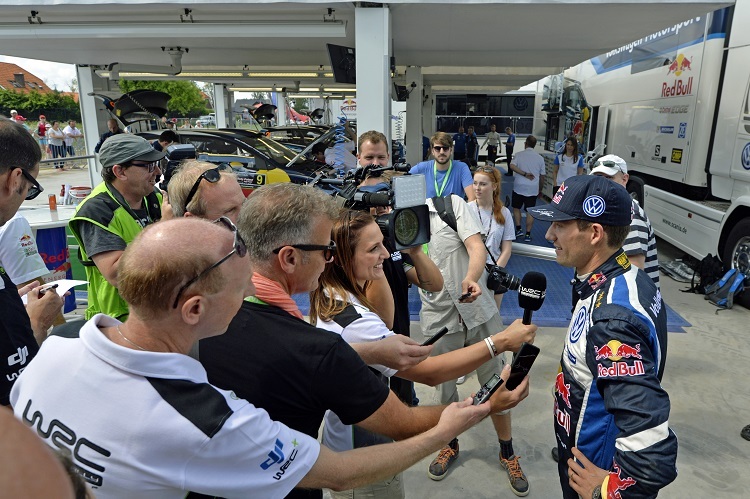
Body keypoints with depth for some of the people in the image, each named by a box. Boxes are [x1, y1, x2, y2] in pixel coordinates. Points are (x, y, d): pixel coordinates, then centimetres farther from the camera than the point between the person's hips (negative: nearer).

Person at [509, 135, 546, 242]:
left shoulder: (519, 154, 0)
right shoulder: (540, 158, 6)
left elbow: (512, 166, -17)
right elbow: (542, 176, 10)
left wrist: (524, 174, -15)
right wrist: (540, 190, 20)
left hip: (519, 186, -1)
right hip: (533, 189, 1)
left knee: (516, 208, 17)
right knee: (530, 211, 5)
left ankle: (518, 229, 11)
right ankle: (528, 234, 6)